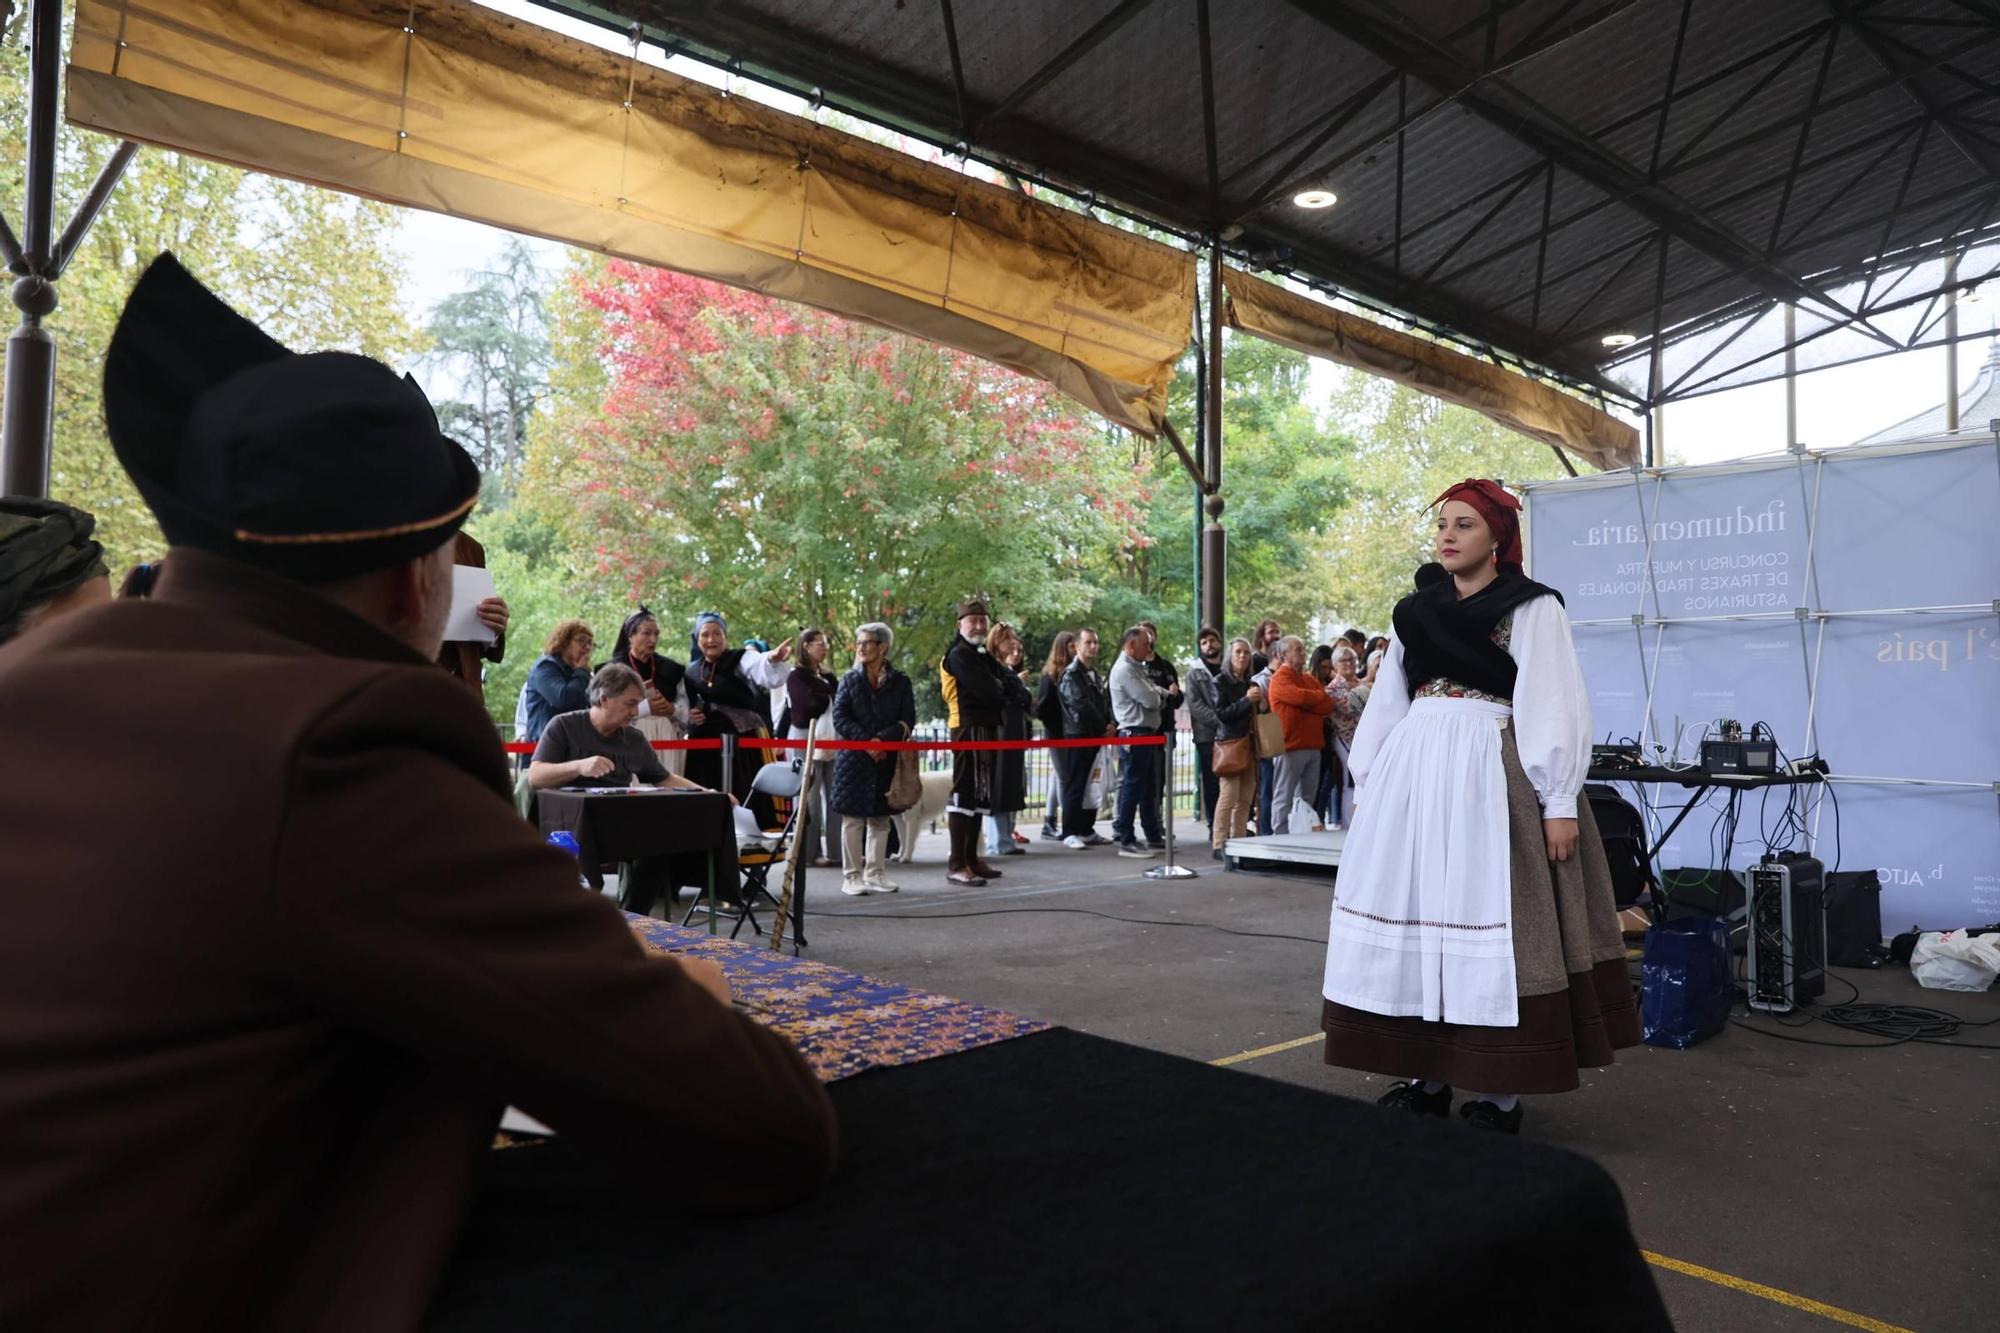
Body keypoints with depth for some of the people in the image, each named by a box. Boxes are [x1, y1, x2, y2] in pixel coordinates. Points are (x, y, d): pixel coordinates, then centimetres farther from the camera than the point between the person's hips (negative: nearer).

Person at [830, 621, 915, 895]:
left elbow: (908, 720, 0)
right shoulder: (850, 680, 3)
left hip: (886, 759, 1)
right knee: (853, 818, 0)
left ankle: (875, 874, 16)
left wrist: (883, 739, -15)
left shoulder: (900, 682, 4)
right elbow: (839, 719, -3)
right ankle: (852, 875, 7)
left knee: (880, 819, 8)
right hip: (854, 758, -1)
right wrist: (866, 742, -14)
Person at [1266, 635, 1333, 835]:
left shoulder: (1309, 679, 18)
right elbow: (1301, 697, -21)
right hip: (1291, 746, -8)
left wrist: (1308, 702, -10)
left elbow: (1328, 706, 7)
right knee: (1285, 797, -4)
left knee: (1307, 797, 12)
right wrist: (1319, 696, -1)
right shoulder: (1280, 679, -5)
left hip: (1313, 746, 8)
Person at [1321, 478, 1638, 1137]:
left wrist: (1559, 802, -12)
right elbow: (1386, 704, 17)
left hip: (1491, 773, -5)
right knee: (1411, 913, 4)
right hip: (1412, 769, 6)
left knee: (1488, 916, -5)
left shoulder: (1531, 607, 1)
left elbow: (1554, 705, -6)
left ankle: (1500, 1093, 7)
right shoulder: (1416, 610, 16)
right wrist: (1367, 785, 14)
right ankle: (1426, 1077, 15)